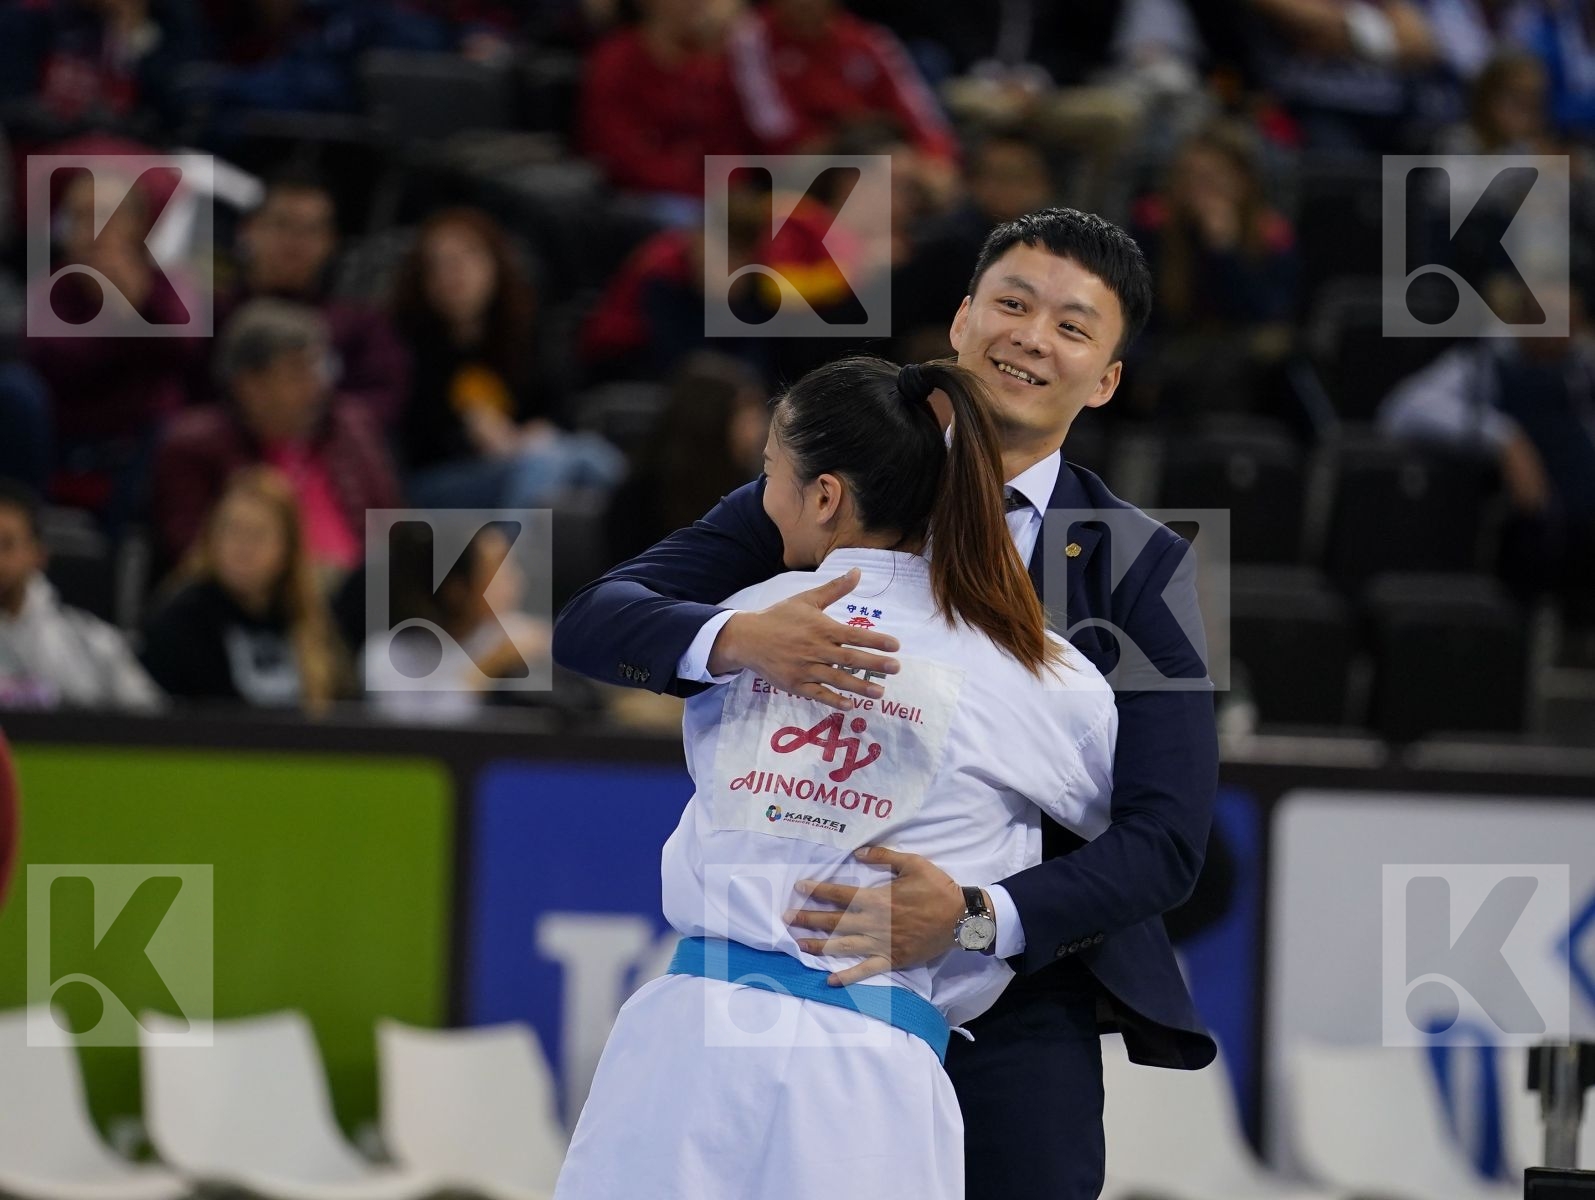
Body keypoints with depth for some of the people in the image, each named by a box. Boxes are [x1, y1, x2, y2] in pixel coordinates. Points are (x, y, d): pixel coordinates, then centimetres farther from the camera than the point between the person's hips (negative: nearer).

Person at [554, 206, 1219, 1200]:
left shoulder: (1144, 568, -1)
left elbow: (1166, 842, -10)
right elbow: (593, 624, -7)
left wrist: (973, 917, -27)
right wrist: (738, 638, -29)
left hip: (1015, 1027, -1)